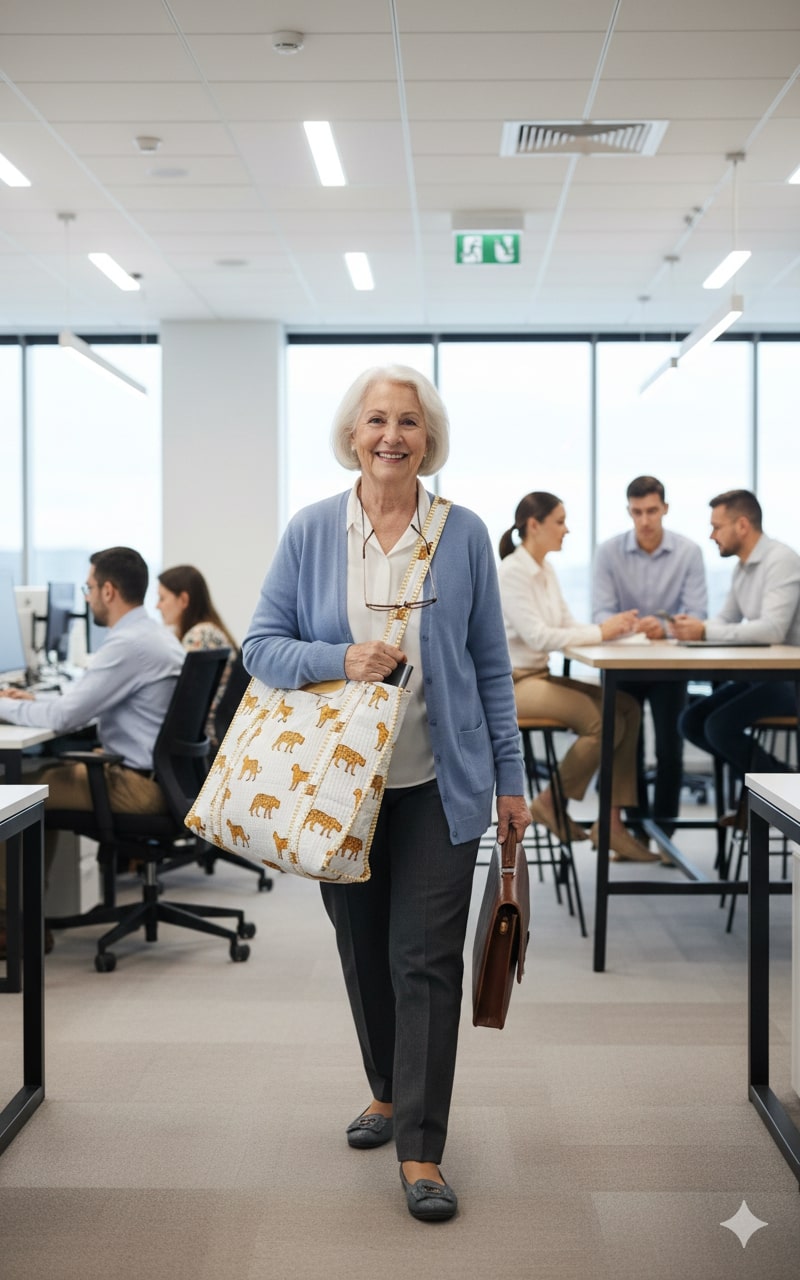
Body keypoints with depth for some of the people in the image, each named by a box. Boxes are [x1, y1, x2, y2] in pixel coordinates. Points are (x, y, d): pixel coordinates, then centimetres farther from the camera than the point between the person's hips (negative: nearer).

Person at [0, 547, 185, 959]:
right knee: (48, 775, 19)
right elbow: (88, 702, 22)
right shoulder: (154, 634, 12)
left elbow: (65, 716, -20)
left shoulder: (129, 644, -20)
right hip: (158, 773, 10)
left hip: (141, 785, -10)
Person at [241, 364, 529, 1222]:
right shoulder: (310, 532, -1)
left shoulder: (463, 535, -1)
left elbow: (490, 666, 3)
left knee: (426, 958, -4)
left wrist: (511, 779, 2)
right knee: (363, 950, 15)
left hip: (437, 783, -1)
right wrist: (342, 659, -20)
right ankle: (387, 1093, 38)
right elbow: (261, 646, -1)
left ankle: (420, 1150, 5)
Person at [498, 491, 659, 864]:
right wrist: (601, 632, -20)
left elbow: (567, 627, 9)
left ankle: (611, 820, -10)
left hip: (540, 677, 9)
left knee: (626, 708, -8)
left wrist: (613, 625, -9)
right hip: (511, 683, -9)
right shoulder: (512, 572, -15)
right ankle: (550, 802, -3)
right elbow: (538, 637, -23)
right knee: (606, 722, -23)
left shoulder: (545, 570, 13)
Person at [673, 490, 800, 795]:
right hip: (759, 674, 9)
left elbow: (773, 630, -29)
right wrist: (691, 626, -8)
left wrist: (705, 631, -27)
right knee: (693, 722, 1)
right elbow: (725, 620, 14)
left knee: (720, 726, -21)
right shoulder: (743, 567, 11)